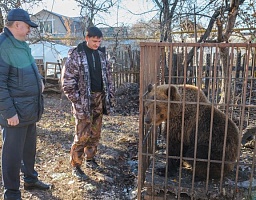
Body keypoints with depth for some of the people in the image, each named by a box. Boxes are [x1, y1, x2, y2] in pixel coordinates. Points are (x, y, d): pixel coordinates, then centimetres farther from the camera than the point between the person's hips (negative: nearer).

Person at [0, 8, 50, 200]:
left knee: (29, 148, 22)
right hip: (16, 112, -9)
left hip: (31, 109, 9)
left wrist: (40, 79, 10)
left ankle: (31, 179, 40)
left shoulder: (22, 44, 12)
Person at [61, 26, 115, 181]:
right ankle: (76, 166, 12)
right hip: (83, 101, -6)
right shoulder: (76, 55, -10)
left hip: (99, 100, 6)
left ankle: (90, 158, 33)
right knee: (82, 135, -3)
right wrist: (77, 100, -15)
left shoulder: (101, 54, 9)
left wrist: (110, 97, 9)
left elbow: (108, 77, 14)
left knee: (95, 133, 14)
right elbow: (67, 81, -11)